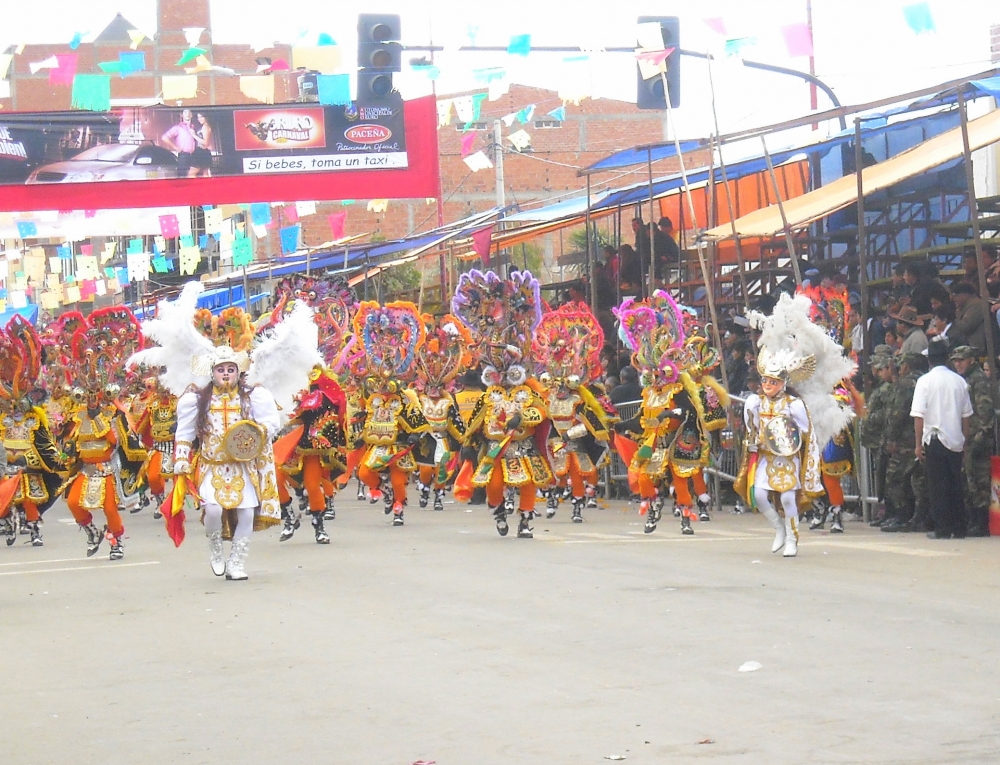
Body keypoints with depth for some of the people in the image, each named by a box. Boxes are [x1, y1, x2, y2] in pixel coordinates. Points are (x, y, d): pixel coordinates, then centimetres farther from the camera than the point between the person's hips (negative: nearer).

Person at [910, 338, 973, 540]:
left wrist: (918, 444, -4)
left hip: (934, 439, -3)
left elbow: (919, 416, -9)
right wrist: (964, 440, 18)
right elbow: (966, 415, 8)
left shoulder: (925, 381, -7)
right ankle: (959, 528, 11)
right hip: (956, 440, 3)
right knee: (956, 485, 10)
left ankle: (942, 529, 0)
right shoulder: (959, 381, 4)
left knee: (939, 486, 1)